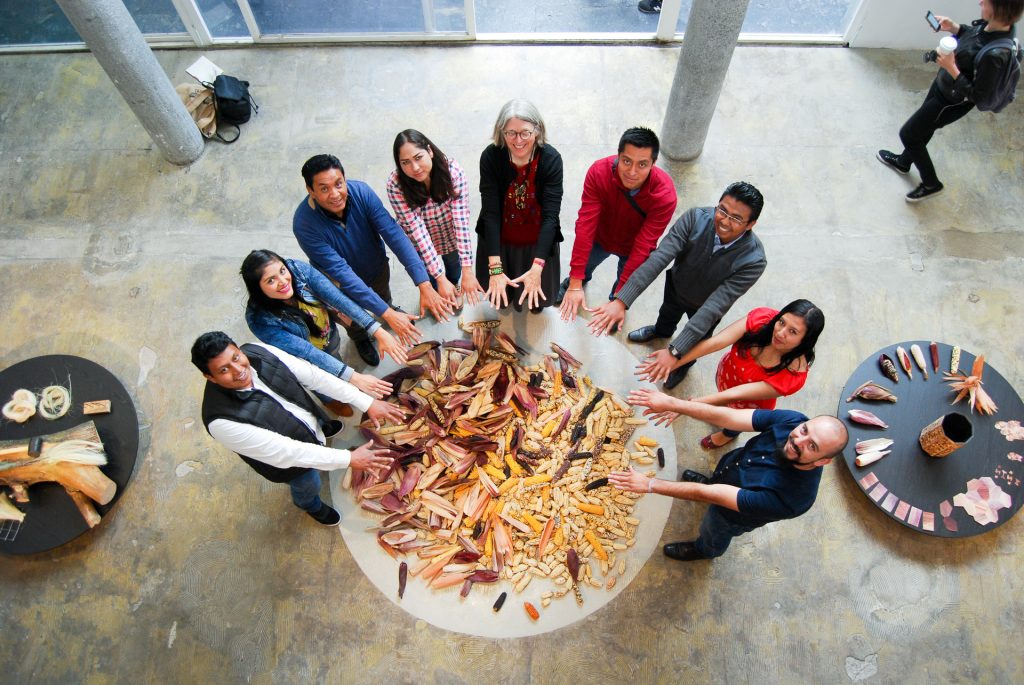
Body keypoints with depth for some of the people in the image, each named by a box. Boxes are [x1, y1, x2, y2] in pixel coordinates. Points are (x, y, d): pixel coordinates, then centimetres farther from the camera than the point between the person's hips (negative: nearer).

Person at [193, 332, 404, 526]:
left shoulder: (257, 352, -28)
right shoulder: (223, 421, -40)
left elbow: (313, 376, -23)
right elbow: (284, 452, -36)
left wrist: (368, 403, -26)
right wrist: (348, 459, -35)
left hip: (311, 420, 4)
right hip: (289, 456, -4)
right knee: (308, 487, 26)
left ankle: (320, 429, 73)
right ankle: (311, 505, 62)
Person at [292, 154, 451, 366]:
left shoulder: (361, 192, -31)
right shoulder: (304, 224, -38)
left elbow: (394, 234, -36)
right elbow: (341, 272, -39)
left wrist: (424, 285, -45)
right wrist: (387, 315, -42)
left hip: (377, 265, 2)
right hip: (342, 282, -2)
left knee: (385, 299, 33)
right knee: (355, 321, 26)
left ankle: (391, 309, 69)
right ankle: (360, 339, 61)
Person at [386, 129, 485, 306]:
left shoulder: (453, 171, -34)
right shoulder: (395, 184, -34)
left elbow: (461, 221, -35)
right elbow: (417, 231, -34)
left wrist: (468, 271, -38)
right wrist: (440, 278, -36)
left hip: (450, 235, 1)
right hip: (419, 243, -1)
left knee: (454, 270, 27)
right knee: (430, 284, 17)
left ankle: (452, 295, 63)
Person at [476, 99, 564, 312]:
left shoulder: (551, 159, -24)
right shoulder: (490, 157, -23)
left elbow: (550, 215, -28)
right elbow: (490, 213, -26)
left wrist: (537, 268, -37)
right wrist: (495, 268, -32)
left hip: (538, 241, 0)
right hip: (499, 240, 1)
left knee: (538, 295, 17)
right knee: (499, 294, 20)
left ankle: (534, 303, 56)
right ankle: (508, 300, 59)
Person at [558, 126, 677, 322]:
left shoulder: (665, 195, -39)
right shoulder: (598, 172, -36)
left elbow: (642, 247, -37)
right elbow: (585, 225, -38)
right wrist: (575, 284, -40)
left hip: (632, 246, -1)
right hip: (601, 236, 1)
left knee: (625, 283, 24)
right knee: (584, 264, 29)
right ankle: (576, 280, 66)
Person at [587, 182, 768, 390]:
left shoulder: (754, 260, -40)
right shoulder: (695, 218, -36)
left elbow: (714, 306, -44)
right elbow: (659, 258, -41)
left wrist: (675, 352, -49)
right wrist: (621, 301, -51)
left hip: (704, 305, -1)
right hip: (676, 285, 2)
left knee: (696, 341, 27)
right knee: (668, 314, 34)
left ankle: (684, 365, 63)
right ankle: (661, 331, 71)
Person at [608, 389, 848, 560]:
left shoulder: (792, 498, -47)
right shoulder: (792, 420, -35)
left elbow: (710, 495, -45)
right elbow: (727, 417, -36)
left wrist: (650, 485, -41)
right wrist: (673, 403, -47)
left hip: (733, 515, -3)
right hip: (731, 463, 4)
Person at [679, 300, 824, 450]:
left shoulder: (794, 375, -41)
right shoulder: (762, 317, -34)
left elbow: (736, 394, -40)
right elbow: (714, 342, -40)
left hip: (749, 406, -2)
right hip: (725, 373, 2)